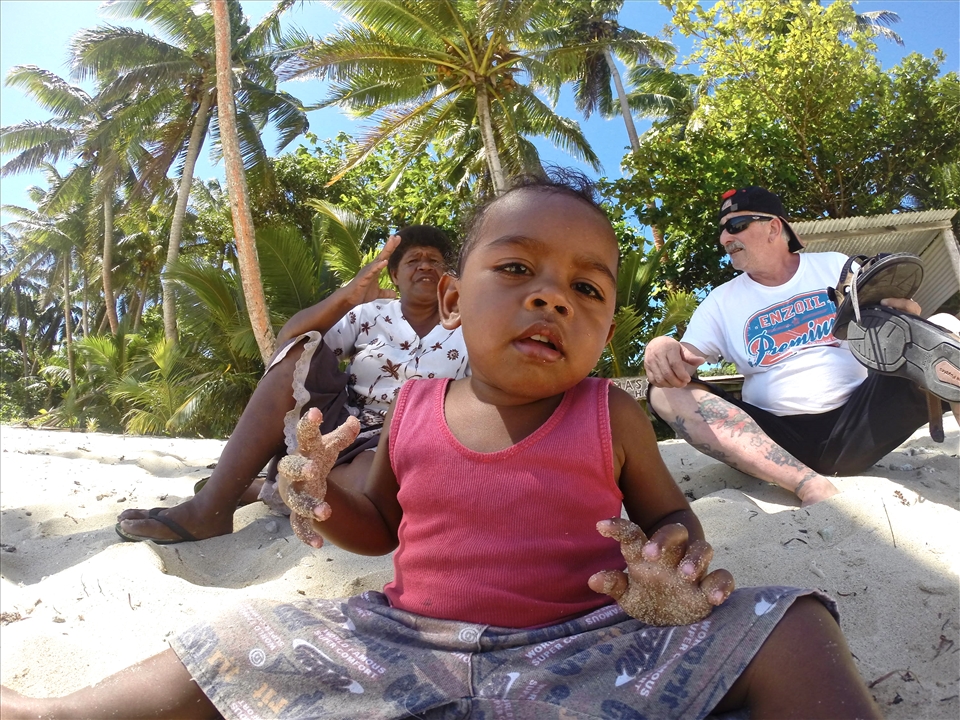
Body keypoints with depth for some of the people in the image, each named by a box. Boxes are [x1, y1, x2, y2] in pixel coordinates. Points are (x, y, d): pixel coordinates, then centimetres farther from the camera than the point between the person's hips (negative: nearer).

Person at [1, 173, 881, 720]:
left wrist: (671, 559, -19)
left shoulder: (612, 418, -6)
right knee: (237, 644, 2)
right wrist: (326, 499, -9)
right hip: (411, 640, 2)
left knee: (787, 624, -19)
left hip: (588, 644, -1)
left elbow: (671, 515, 6)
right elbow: (380, 527, 13)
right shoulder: (413, 411, 0)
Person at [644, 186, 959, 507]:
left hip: (858, 421, 0)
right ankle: (811, 485, -41)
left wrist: (906, 313, -17)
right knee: (668, 393, -28)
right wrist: (663, 349, -27)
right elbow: (684, 359, -1)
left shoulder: (835, 266, 12)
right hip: (779, 438, 1)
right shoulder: (720, 301, 11)